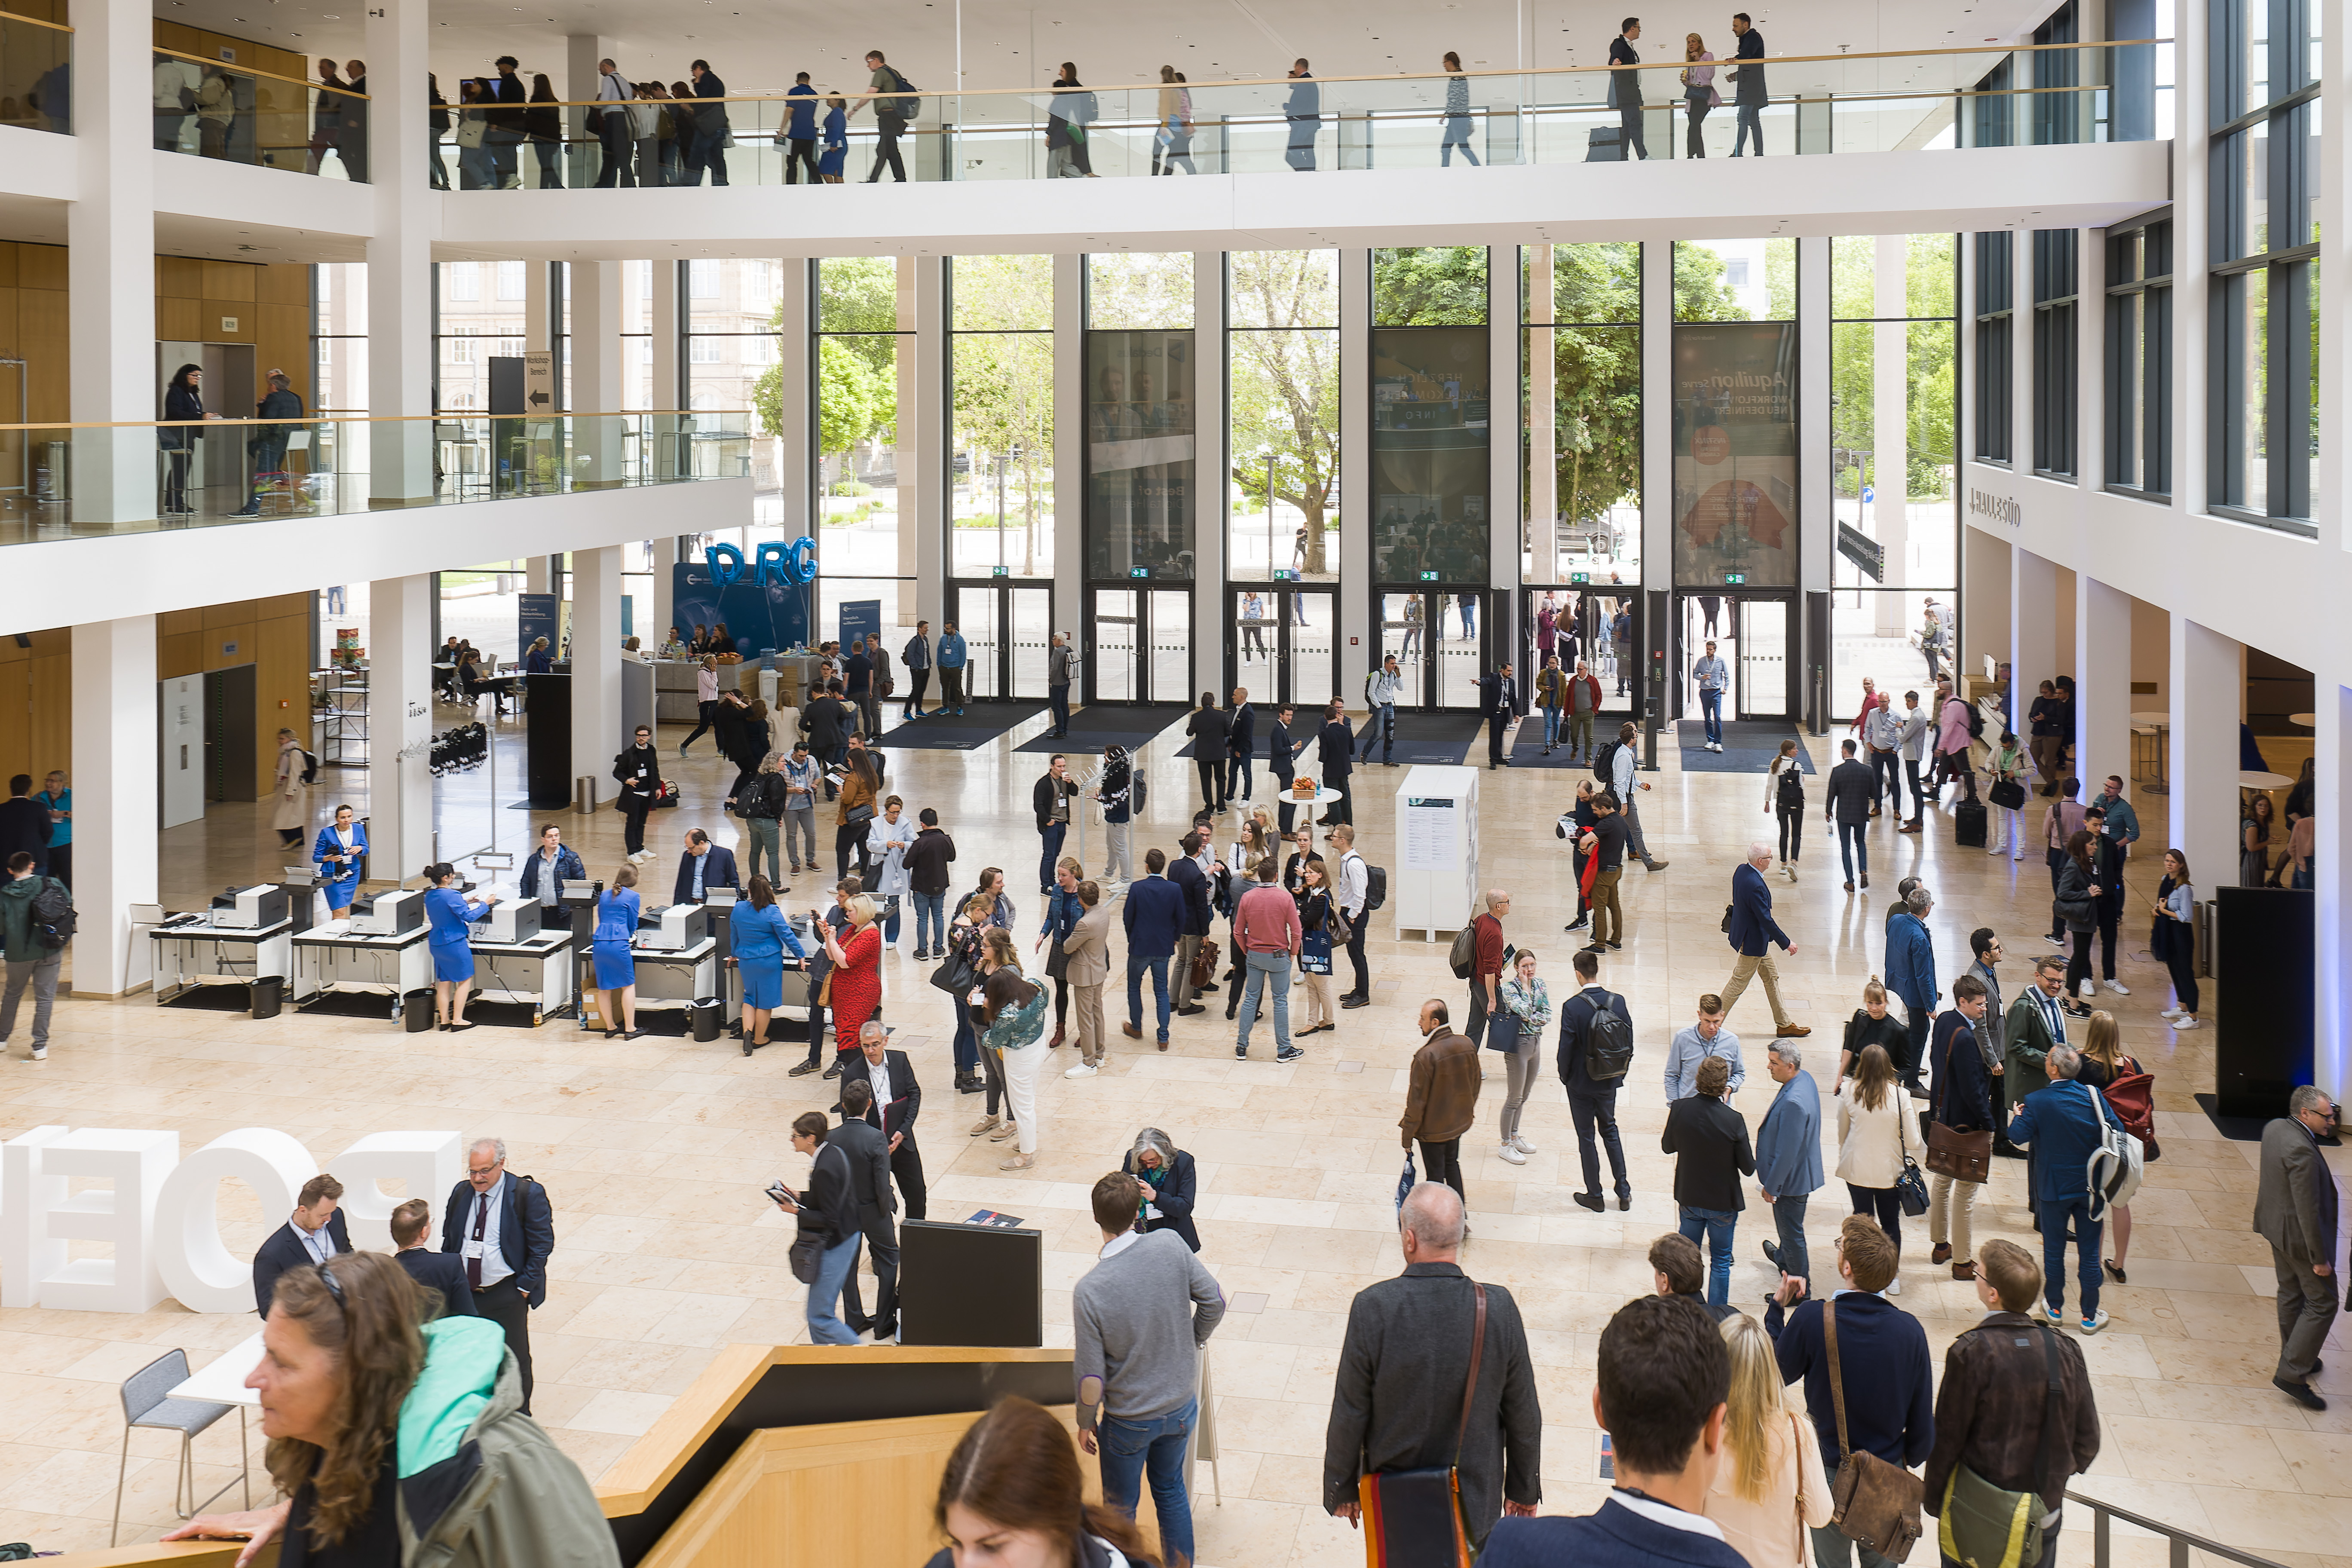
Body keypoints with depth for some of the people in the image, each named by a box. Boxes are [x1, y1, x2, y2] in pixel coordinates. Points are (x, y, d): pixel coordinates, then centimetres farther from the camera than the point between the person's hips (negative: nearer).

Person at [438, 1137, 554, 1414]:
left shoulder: (528, 1194, -11)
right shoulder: (461, 1193, 3)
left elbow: (542, 1244, -8)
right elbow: (449, 1242, 15)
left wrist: (525, 1286, -11)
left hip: (507, 1295, -4)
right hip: (464, 1292, 4)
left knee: (514, 1360, 5)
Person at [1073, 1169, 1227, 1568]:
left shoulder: (1089, 1290, -27)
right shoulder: (1171, 1246, -19)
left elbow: (1091, 1377, -20)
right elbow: (1214, 1302, -7)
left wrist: (1086, 1423, -1)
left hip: (1129, 1421, -3)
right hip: (1182, 1407, 4)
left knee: (1120, 1506, 19)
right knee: (1171, 1490, 27)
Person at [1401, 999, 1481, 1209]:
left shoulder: (1425, 1057, -29)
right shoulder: (1467, 1045, -10)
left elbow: (1417, 1100, -22)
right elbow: (1476, 1082, 6)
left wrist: (1407, 1136, -11)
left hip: (1432, 1129, -6)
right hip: (1459, 1122, 6)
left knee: (1435, 1175, 10)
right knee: (1452, 1164, 26)